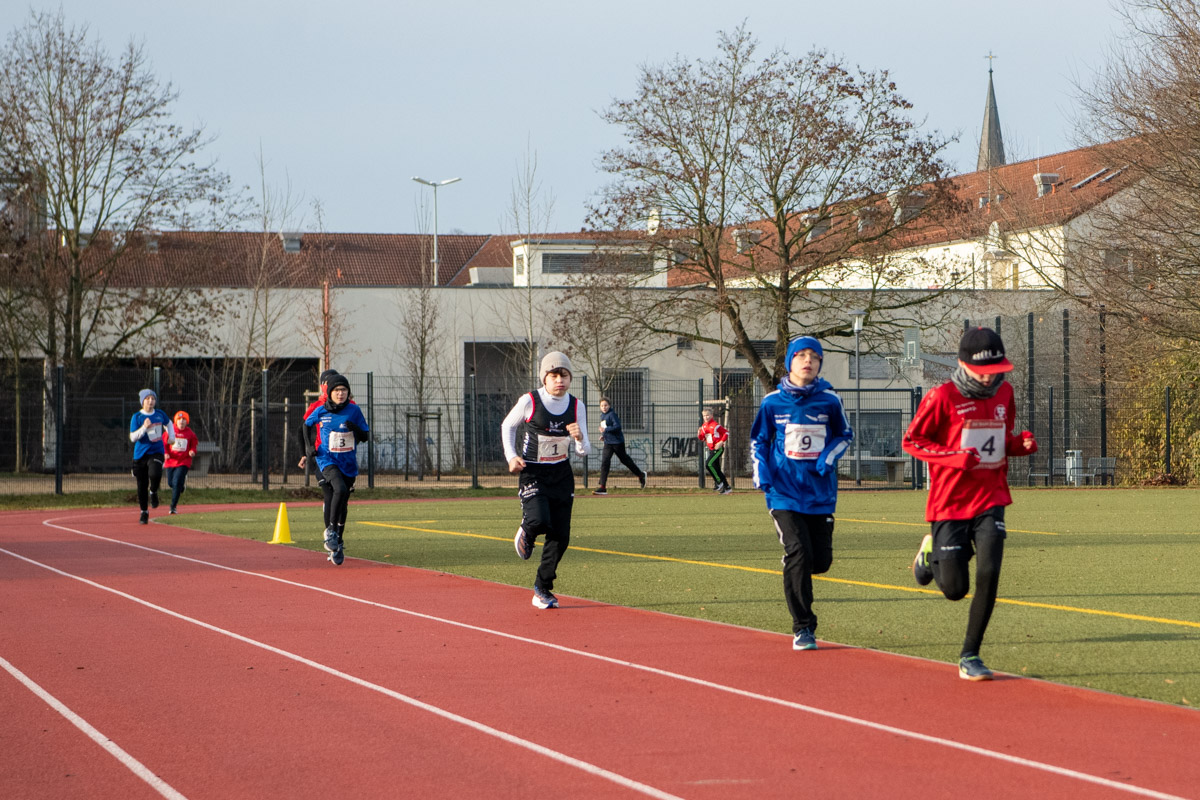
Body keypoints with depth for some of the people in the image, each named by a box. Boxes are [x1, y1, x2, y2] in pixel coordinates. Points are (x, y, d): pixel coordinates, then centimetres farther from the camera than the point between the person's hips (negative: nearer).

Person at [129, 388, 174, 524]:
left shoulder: (160, 415, 5)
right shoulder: (136, 417, -5)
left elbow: (168, 423, 29)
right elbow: (132, 437, -13)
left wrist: (171, 437, 19)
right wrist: (144, 427, -24)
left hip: (156, 453, 1)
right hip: (140, 455, -1)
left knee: (155, 474, -30)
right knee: (142, 486, 4)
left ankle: (153, 493, 4)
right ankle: (144, 512, 24)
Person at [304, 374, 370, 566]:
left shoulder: (354, 410, -3)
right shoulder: (321, 411, -5)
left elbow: (365, 436, 1)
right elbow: (307, 424, 15)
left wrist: (354, 428, -19)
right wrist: (309, 446, 5)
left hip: (348, 462, 3)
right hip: (327, 459, -3)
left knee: (342, 504, 10)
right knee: (340, 489, -30)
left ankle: (337, 545, 24)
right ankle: (330, 529, -15)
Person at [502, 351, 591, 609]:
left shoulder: (576, 406, -2)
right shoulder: (529, 401, -12)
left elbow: (584, 451, -1)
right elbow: (507, 425, 6)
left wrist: (580, 438, -24)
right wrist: (511, 457, -8)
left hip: (562, 475, 4)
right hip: (532, 473, -4)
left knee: (560, 536, 0)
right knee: (539, 521, -27)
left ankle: (542, 590, 16)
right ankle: (526, 532, 12)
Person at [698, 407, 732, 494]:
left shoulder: (715, 425, -14)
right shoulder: (704, 426, 10)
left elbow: (726, 433, -12)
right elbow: (702, 438, 17)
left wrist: (721, 442, -20)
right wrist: (699, 433, -4)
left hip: (718, 449, -9)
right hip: (711, 450, 9)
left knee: (708, 464, -22)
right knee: (716, 469, 8)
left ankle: (719, 482, -10)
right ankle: (726, 487, 16)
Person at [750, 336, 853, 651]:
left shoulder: (829, 400, 1)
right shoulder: (773, 402, 1)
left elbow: (845, 434, 13)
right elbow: (758, 439, 13)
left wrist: (829, 457, -6)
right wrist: (761, 472, -2)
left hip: (820, 493, 2)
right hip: (784, 492, -2)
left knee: (821, 560, 0)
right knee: (798, 554, -14)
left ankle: (794, 574, 37)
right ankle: (803, 628, -5)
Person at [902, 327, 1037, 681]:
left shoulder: (1004, 393, 6)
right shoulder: (942, 396, -11)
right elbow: (911, 441, -7)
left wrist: (1022, 443, -5)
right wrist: (955, 458, -21)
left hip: (991, 501, 3)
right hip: (950, 503, -3)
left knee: (988, 576, -13)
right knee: (955, 589, 0)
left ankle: (969, 657, 0)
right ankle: (932, 552, 36)